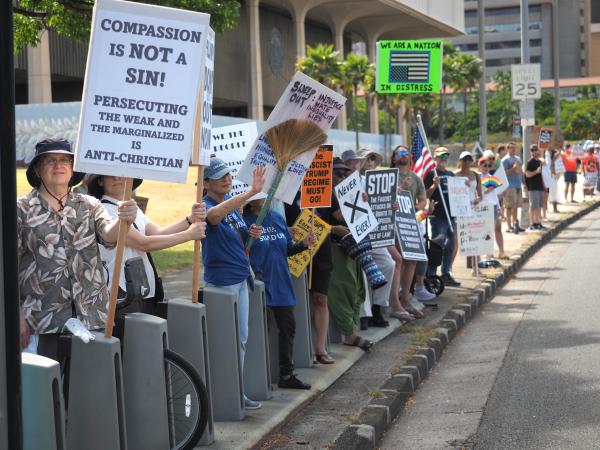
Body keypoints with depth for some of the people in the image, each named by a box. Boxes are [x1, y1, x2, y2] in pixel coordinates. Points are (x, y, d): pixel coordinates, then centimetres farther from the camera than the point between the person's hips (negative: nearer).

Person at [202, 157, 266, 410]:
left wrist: (251, 233, -2)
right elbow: (214, 215, -42)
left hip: (241, 279, 8)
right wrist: (252, 191, -49)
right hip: (221, 281, -8)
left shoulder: (232, 202, 9)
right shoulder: (205, 206, -16)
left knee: (242, 338, 14)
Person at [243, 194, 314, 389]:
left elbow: (288, 249, 15)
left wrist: (303, 244, -2)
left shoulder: (277, 218, 9)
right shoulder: (245, 222, -12)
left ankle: (286, 375, 23)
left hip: (281, 284, 7)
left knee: (288, 327, 11)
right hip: (259, 284, -7)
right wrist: (253, 274, -26)